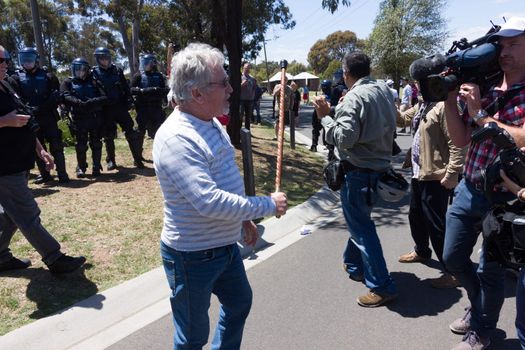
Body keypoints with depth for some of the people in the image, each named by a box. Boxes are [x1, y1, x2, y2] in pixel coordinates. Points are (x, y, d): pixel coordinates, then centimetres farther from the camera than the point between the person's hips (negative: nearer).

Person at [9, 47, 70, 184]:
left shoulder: (47, 76, 4)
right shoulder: (16, 78, 7)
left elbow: (56, 97, -4)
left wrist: (40, 109, -14)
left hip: (48, 117, -2)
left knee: (56, 146, -4)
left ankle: (62, 174, -1)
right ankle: (45, 174, 16)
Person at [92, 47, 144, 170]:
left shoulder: (117, 70, 8)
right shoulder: (94, 73, 0)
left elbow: (125, 87, 9)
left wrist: (129, 101, 1)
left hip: (120, 106, 2)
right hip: (106, 109, -1)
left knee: (132, 133, -3)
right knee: (108, 136, 7)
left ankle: (137, 159, 6)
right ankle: (111, 161, 21)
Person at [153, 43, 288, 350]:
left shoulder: (212, 123, 4)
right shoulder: (176, 138, -26)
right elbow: (210, 202, -33)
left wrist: (244, 219, 17)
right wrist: (268, 205, -23)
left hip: (226, 245, 9)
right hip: (193, 256, -9)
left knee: (240, 302, 28)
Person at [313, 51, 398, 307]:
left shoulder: (353, 98, -17)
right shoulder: (385, 91, 8)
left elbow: (345, 138, -24)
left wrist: (325, 116, -14)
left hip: (358, 171, -9)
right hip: (381, 167, 9)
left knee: (361, 227, 0)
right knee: (359, 219, 23)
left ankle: (382, 287, 7)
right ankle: (353, 265, 39)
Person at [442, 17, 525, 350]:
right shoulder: (484, 89, 4)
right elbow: (461, 139, 1)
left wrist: (479, 113, -22)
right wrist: (450, 99, -9)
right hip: (468, 190, 5)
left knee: (490, 270, 9)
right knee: (453, 257, 15)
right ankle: (479, 305, 43)